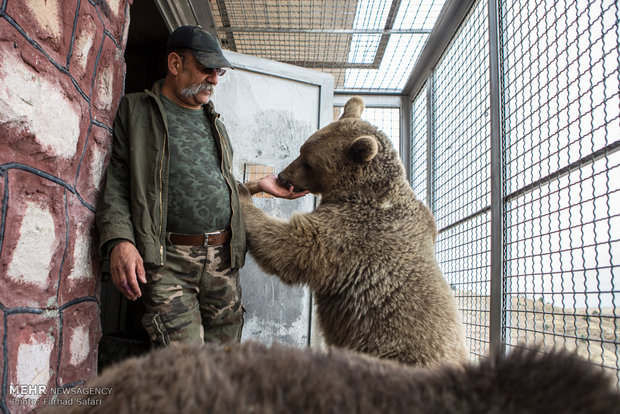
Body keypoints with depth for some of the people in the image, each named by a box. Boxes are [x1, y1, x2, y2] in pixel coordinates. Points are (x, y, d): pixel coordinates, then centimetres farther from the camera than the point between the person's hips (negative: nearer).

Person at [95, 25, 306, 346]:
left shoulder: (213, 122, 23)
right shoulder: (135, 111, 7)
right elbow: (114, 184, -3)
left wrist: (257, 186, 13)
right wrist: (119, 240, -18)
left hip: (223, 259, 5)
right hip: (168, 260, -5)